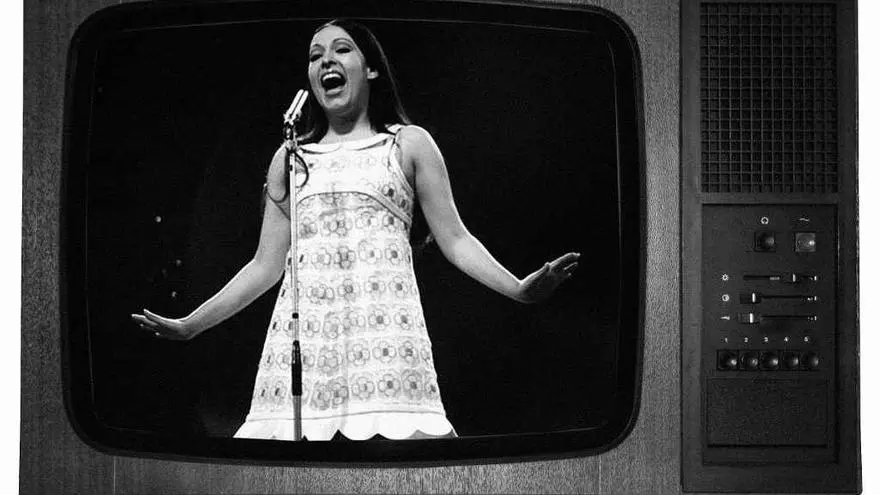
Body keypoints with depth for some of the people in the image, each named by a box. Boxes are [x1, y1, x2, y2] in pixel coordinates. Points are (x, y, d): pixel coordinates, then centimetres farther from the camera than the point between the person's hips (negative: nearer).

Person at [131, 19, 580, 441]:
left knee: (395, 429, -17)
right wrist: (190, 325, 14)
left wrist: (518, 288, -7)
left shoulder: (409, 144, 14)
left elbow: (454, 239, 9)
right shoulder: (289, 158, 19)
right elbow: (266, 265, 19)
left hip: (385, 327, -2)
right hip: (304, 329, 2)